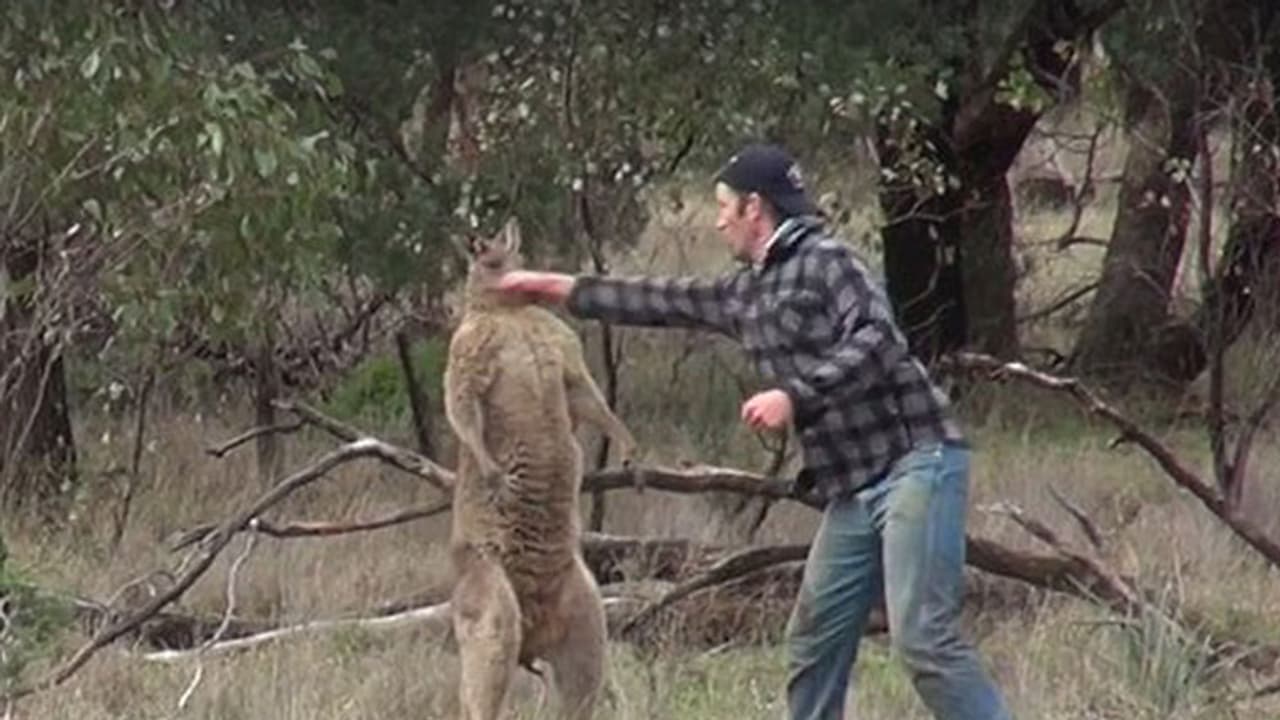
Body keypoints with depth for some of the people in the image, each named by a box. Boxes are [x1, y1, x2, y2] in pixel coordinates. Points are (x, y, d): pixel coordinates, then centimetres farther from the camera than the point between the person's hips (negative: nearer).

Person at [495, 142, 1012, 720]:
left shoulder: (825, 261, -7)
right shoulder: (747, 293, 19)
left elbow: (876, 342, -19)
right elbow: (666, 302, 29)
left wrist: (796, 397, -21)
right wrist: (556, 288, 34)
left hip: (916, 463, -9)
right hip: (854, 488, 9)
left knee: (923, 639, -19)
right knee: (813, 645, 9)